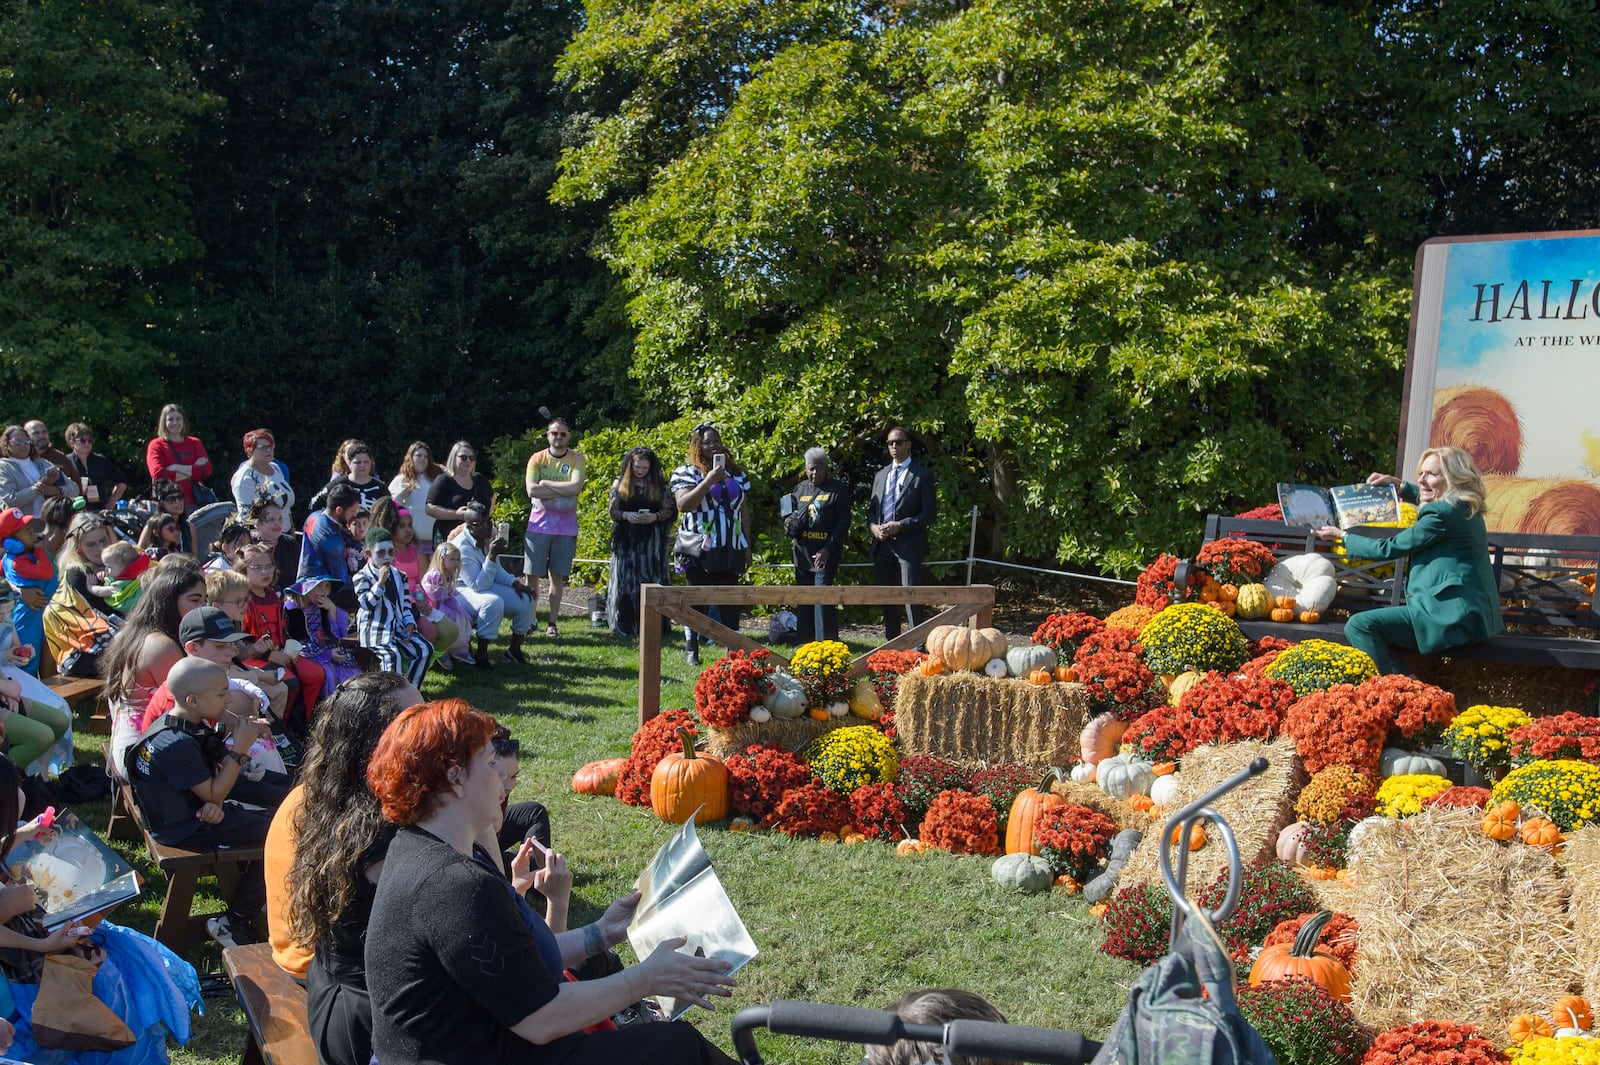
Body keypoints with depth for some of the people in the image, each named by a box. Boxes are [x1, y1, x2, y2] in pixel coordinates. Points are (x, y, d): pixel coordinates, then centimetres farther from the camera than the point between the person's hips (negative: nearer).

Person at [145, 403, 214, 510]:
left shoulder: (194, 443, 13)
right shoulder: (157, 445, 5)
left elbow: (207, 470, 0)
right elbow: (158, 475, -10)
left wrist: (179, 468, -11)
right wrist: (193, 470, -8)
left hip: (193, 502, 2)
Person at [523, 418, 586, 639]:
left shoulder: (576, 458, 2)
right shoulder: (537, 459, 2)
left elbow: (576, 487, -14)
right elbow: (532, 490, -11)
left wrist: (546, 483, -10)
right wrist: (563, 491, -14)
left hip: (566, 527, 0)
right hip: (539, 524, 1)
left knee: (557, 575, 3)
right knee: (531, 574, 1)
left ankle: (552, 623, 8)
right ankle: (531, 618, 13)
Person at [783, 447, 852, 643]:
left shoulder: (838, 489, -3)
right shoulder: (800, 489, 13)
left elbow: (844, 522, -7)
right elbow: (790, 516, 23)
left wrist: (828, 549, -16)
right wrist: (790, 523, -3)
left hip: (825, 554, -6)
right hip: (802, 552, 6)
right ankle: (806, 642, 18)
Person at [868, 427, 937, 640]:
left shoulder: (922, 475, -1)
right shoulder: (881, 475, 18)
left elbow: (929, 513, -6)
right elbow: (871, 508, 20)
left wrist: (900, 525, -15)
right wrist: (873, 526, -2)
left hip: (908, 543, -6)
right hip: (882, 543, 6)